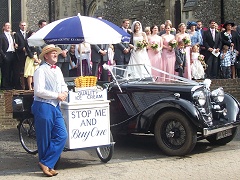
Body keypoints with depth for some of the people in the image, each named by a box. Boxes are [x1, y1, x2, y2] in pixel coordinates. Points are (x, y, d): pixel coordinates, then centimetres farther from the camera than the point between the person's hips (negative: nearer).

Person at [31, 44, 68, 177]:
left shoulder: (57, 70, 17)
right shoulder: (41, 70, -9)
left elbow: (63, 85, 26)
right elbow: (39, 91, -17)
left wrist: (64, 92, 3)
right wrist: (57, 96, -14)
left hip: (56, 107, 8)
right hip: (43, 107, -8)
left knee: (62, 136, -2)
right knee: (44, 139, 0)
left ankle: (46, 164, 3)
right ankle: (45, 165, 14)